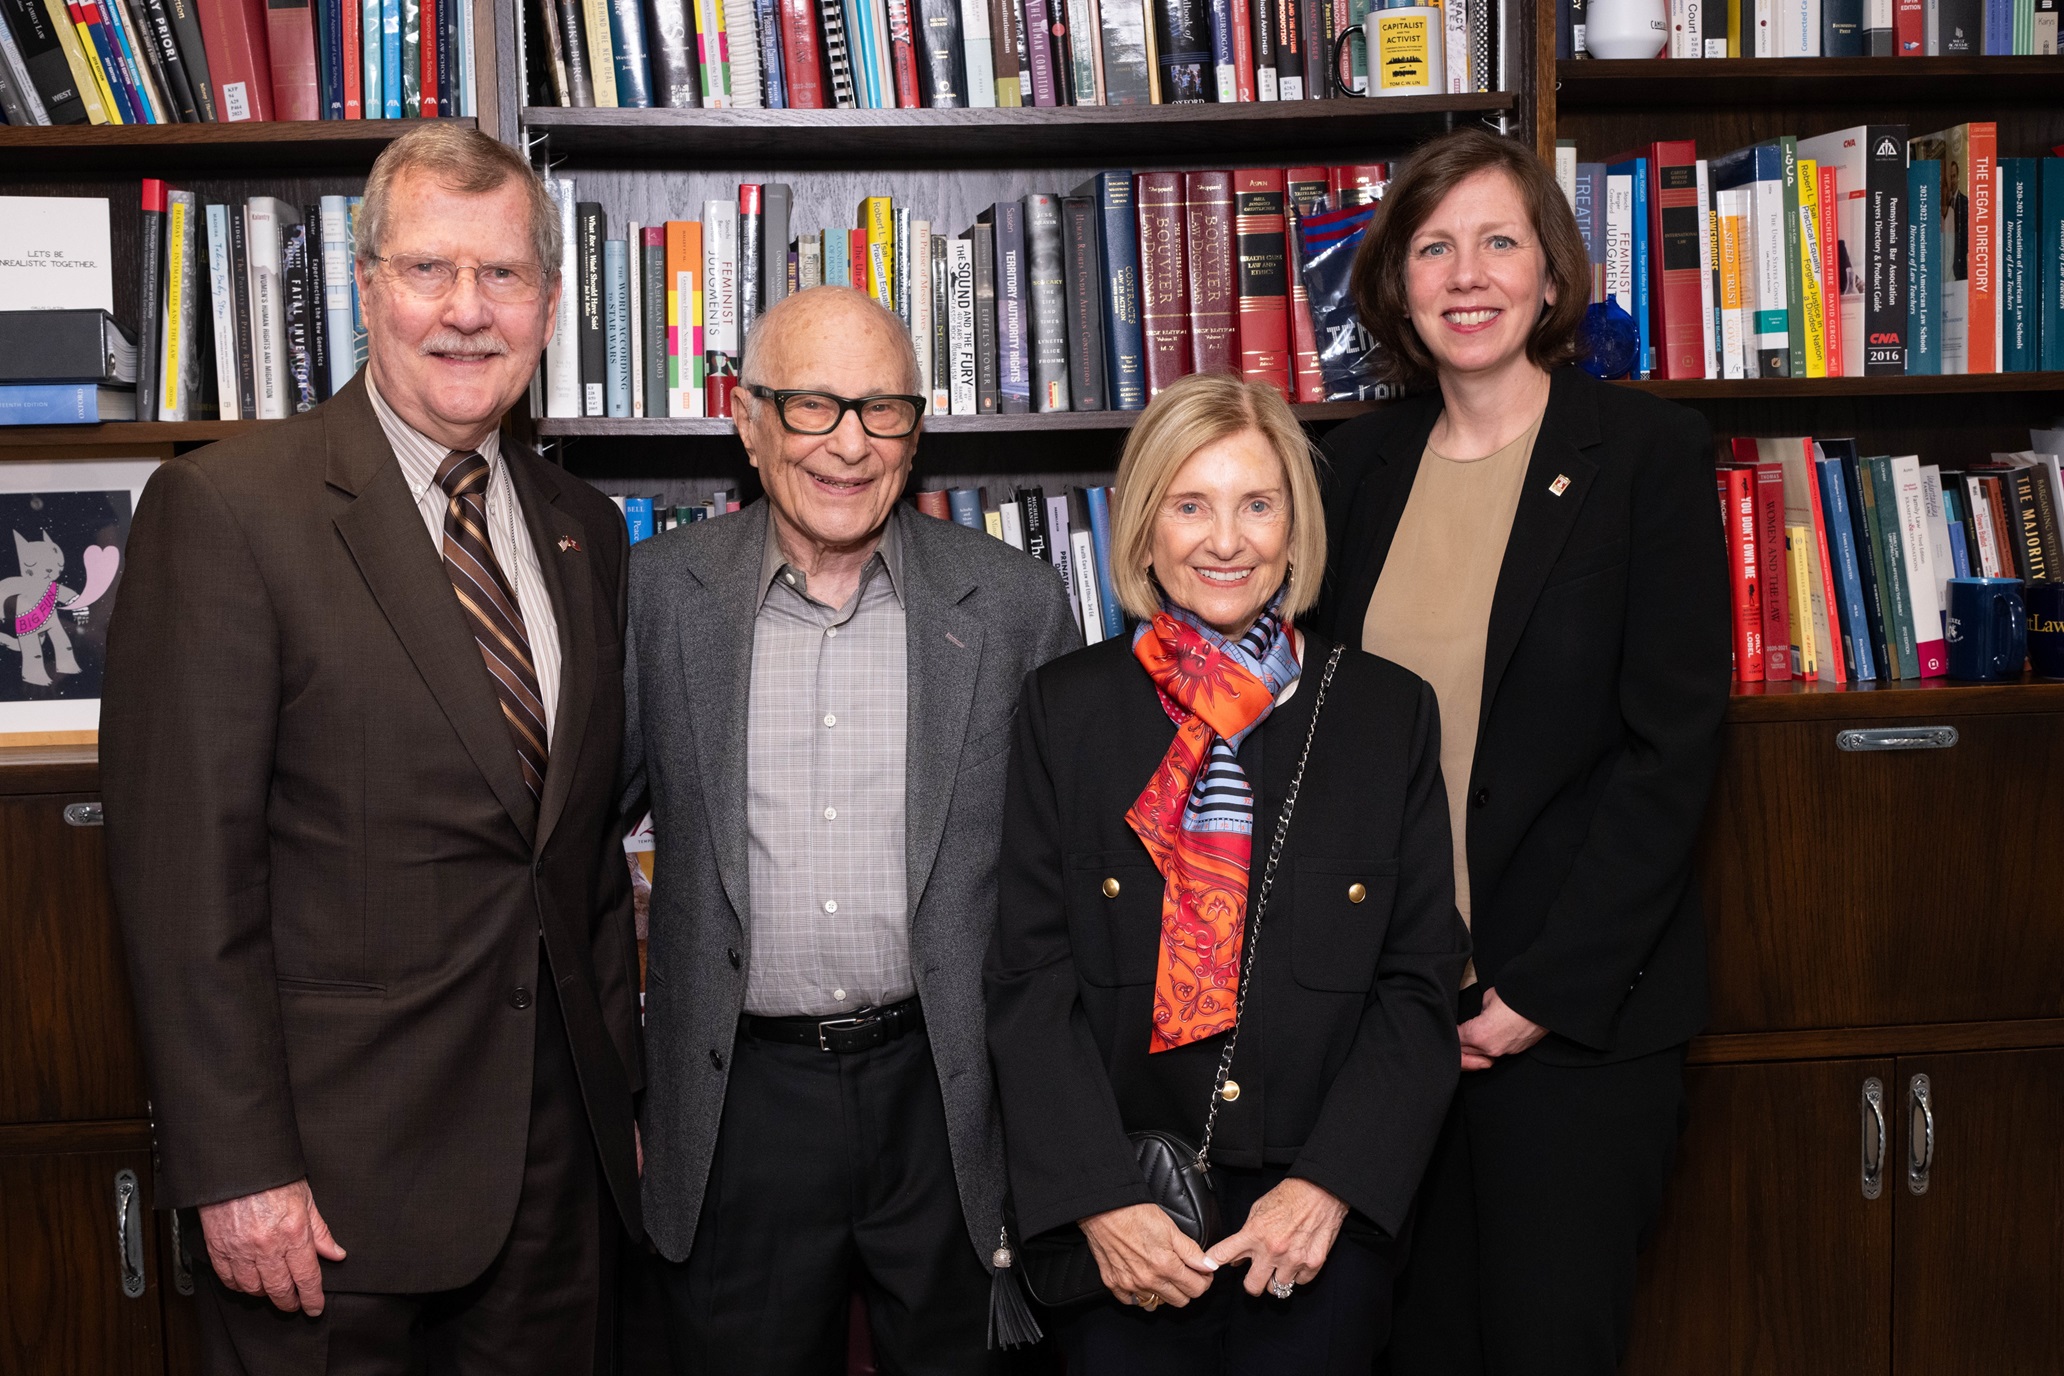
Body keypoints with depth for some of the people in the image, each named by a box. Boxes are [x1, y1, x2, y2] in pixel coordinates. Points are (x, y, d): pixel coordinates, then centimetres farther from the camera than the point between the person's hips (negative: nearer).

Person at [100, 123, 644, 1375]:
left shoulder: (585, 529, 9)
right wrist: (237, 1168, -14)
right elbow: (184, 871, -13)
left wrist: (621, 1094, 12)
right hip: (338, 1174, -5)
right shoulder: (225, 508, -9)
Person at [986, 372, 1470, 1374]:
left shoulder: (1391, 711, 2)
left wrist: (1329, 1186, -10)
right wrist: (1100, 1198, -12)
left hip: (1324, 1214, 1)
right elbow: (1030, 974, -3)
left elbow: (1421, 981, 1)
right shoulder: (1065, 707, 0)